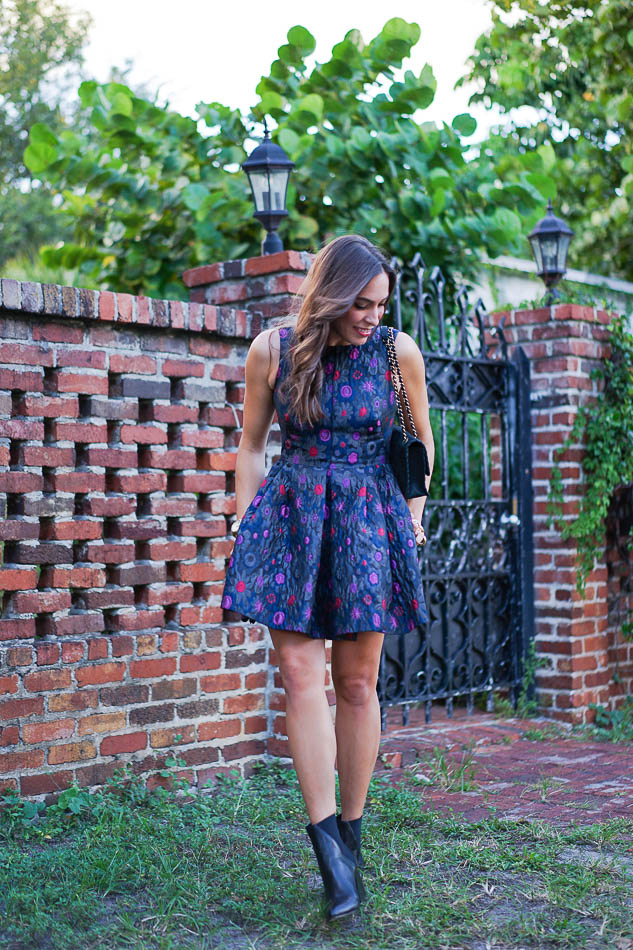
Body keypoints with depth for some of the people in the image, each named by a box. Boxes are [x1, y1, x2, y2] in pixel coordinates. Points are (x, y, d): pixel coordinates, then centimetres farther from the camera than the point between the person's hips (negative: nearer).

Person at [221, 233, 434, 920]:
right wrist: (243, 527, 5)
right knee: (299, 671, -11)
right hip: (291, 516, 0)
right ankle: (326, 840, -7)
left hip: (368, 518, 0)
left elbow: (420, 439, 14)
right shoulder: (272, 349, -1)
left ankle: (350, 832, 15)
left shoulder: (399, 351, -1)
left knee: (357, 683, 3)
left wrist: (413, 519, 11)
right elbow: (251, 445, 9)